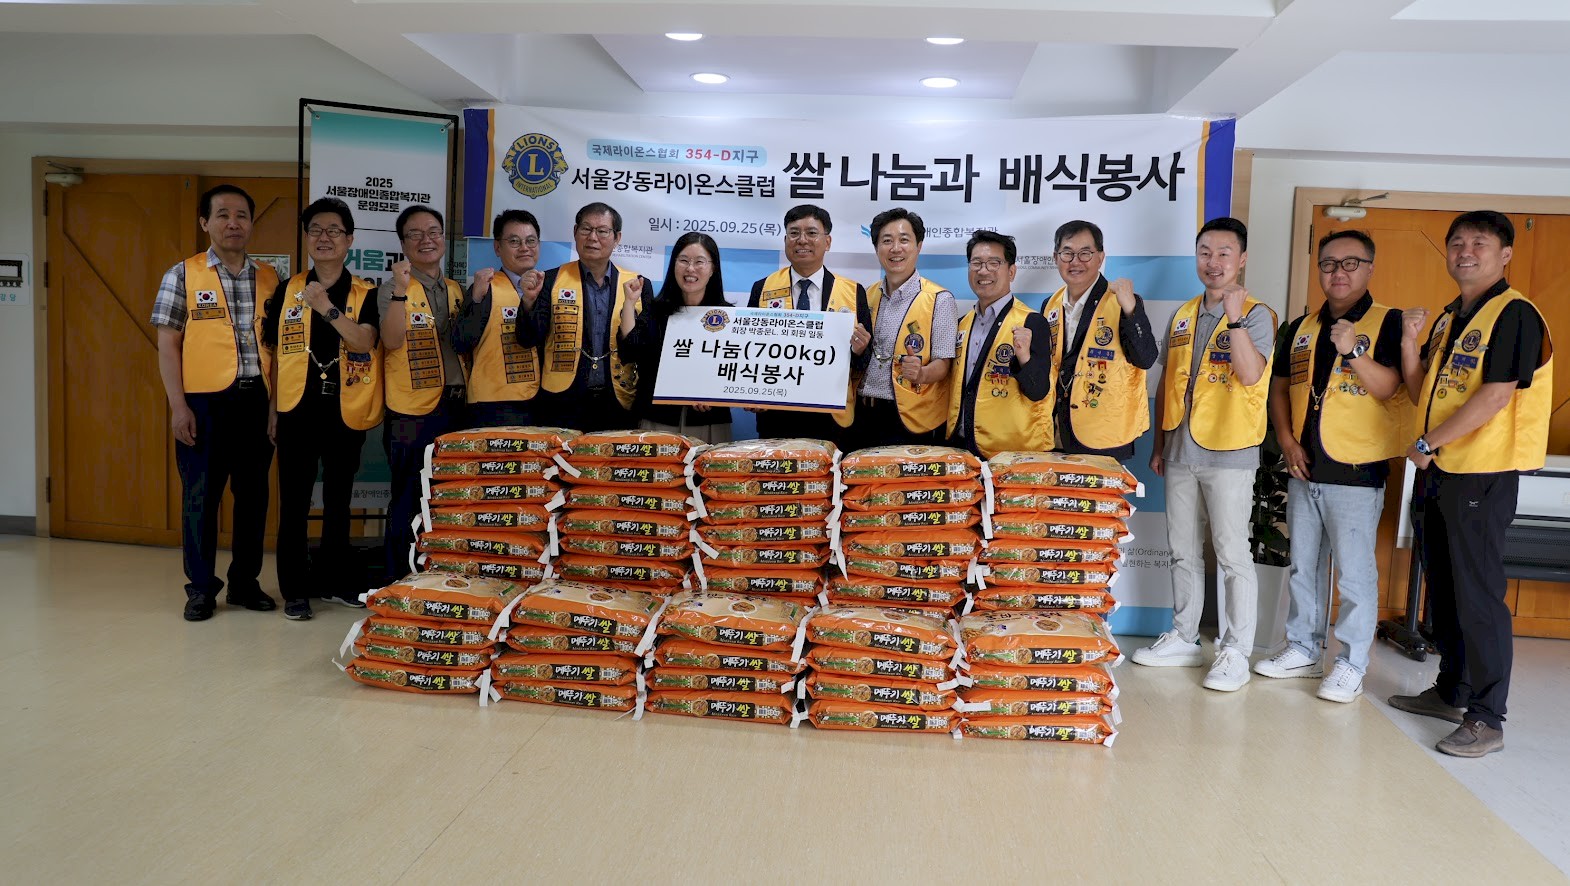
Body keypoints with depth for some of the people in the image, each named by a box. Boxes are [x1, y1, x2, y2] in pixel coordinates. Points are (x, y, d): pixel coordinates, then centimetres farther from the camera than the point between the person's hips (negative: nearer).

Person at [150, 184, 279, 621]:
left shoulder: (268, 277, 9)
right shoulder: (183, 275, 1)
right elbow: (168, 344, -1)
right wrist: (178, 404, -9)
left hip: (256, 400, 3)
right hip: (204, 401, -3)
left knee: (253, 492, 9)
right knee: (201, 495, 4)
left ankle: (245, 582, 21)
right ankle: (201, 587, 16)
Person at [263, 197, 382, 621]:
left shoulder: (364, 295, 2)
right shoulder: (287, 291, 6)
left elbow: (364, 342, -15)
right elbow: (275, 353, 8)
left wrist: (327, 307, -25)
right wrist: (272, 409, 4)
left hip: (345, 412, 0)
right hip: (297, 409, 0)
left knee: (339, 501, 11)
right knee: (294, 503, 4)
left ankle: (334, 579, 25)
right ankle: (296, 589, 14)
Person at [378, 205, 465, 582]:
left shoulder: (455, 290, 15)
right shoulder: (393, 288, -2)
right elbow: (392, 340, -19)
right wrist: (400, 290, -29)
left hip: (454, 407, 6)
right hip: (412, 410, -6)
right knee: (409, 501, 0)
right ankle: (398, 580, 12)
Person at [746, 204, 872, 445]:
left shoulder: (854, 292, 4)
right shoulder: (763, 289, 5)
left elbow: (866, 359, 6)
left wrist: (859, 350, -16)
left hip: (832, 417, 0)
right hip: (775, 414, 1)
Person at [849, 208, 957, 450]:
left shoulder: (939, 300, -7)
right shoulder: (868, 296, 11)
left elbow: (943, 364, -10)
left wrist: (921, 374, -29)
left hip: (911, 421, -5)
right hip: (862, 415, 5)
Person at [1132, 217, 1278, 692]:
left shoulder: (1257, 315, -5)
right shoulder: (1182, 315, 12)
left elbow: (1251, 374, -22)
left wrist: (1234, 314, -29)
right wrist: (1159, 444, 14)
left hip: (1229, 455, -6)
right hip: (1181, 453, 6)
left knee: (1232, 554, -1)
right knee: (1182, 551, 13)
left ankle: (1235, 652, 8)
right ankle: (1183, 639, 24)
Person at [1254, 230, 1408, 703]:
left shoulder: (1388, 323, -4)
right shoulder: (1300, 328, 12)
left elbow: (1388, 388, -13)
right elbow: (1279, 387, 14)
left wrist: (1352, 349, -28)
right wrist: (1287, 440, 1)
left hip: (1356, 471, -6)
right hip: (1304, 468, 6)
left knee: (1355, 571, 0)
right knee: (1303, 566, 14)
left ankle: (1352, 664, 11)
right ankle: (1303, 649, 26)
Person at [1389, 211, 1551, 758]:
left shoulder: (1514, 314, -10)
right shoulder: (1449, 319, 16)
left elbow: (1496, 396, -19)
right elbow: (1421, 393, 14)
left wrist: (1427, 443, -13)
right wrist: (1409, 342, -1)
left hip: (1482, 474, -8)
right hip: (1440, 472, 8)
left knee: (1478, 595, -5)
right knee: (1444, 589, 15)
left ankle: (1486, 718, 3)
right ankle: (1451, 692, 27)